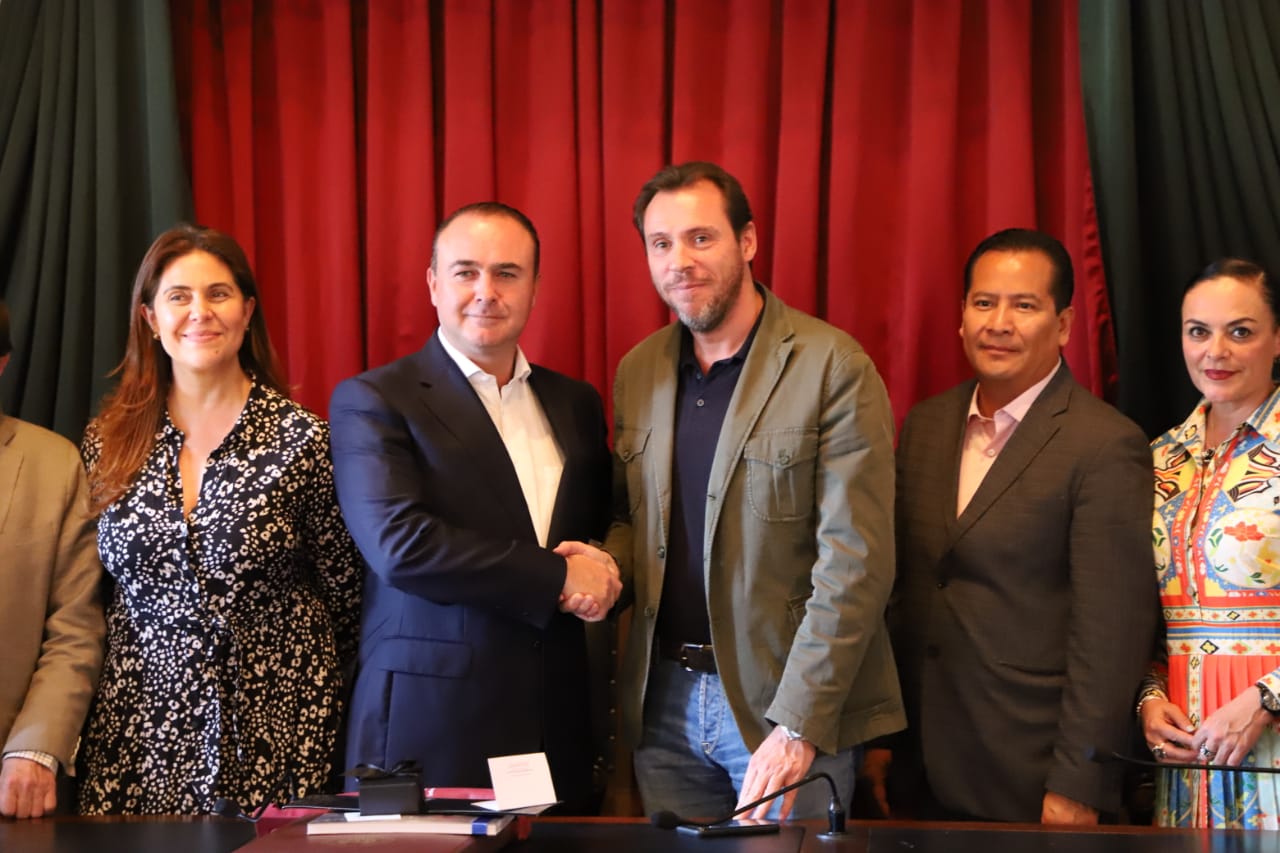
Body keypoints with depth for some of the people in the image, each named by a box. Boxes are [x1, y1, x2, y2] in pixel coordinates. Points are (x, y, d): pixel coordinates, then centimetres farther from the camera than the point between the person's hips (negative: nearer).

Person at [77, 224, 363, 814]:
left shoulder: (301, 439, -5)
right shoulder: (107, 442, 5)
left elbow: (342, 590, 4)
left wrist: (315, 689, 11)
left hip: (270, 731, -2)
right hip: (139, 731, 3)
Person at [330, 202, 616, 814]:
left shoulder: (574, 404, 14)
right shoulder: (372, 402, -3)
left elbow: (609, 528, 20)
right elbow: (400, 545, -16)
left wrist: (602, 574, -5)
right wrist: (559, 578, -12)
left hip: (558, 723, 5)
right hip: (429, 728, -5)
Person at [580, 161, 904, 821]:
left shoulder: (833, 366, -12)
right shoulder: (637, 371, 7)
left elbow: (856, 562, -16)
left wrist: (796, 726, -20)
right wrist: (609, 565, -5)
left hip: (787, 699, -5)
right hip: (664, 698, 5)